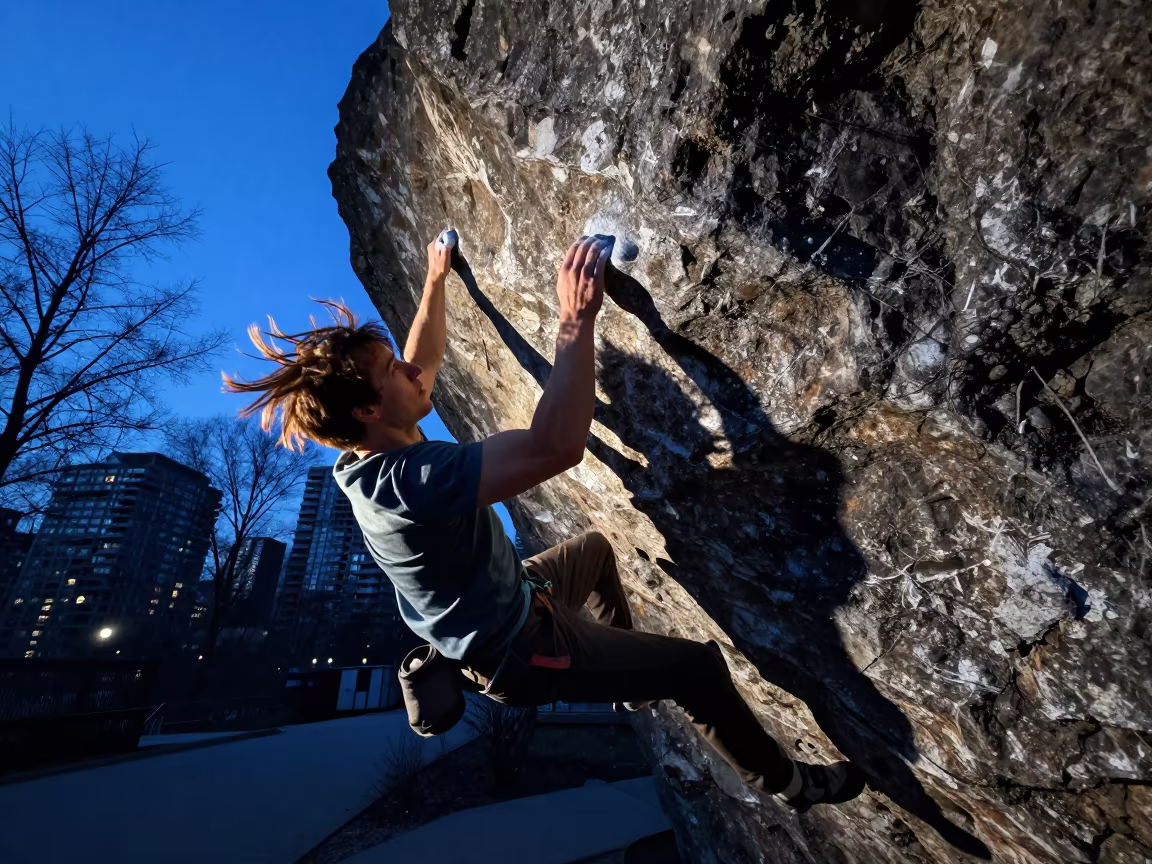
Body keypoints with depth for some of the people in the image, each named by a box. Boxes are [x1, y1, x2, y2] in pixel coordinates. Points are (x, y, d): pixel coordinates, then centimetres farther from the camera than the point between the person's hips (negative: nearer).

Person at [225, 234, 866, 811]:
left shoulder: (373, 454, -7)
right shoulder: (409, 479, -38)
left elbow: (426, 361, 9)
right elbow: (556, 446, -46)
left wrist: (436, 280, 16)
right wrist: (577, 321, -40)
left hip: (504, 605, 9)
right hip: (520, 653, -9)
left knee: (595, 549, 29)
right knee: (700, 667, -4)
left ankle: (635, 678, 47)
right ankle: (789, 783, 27)